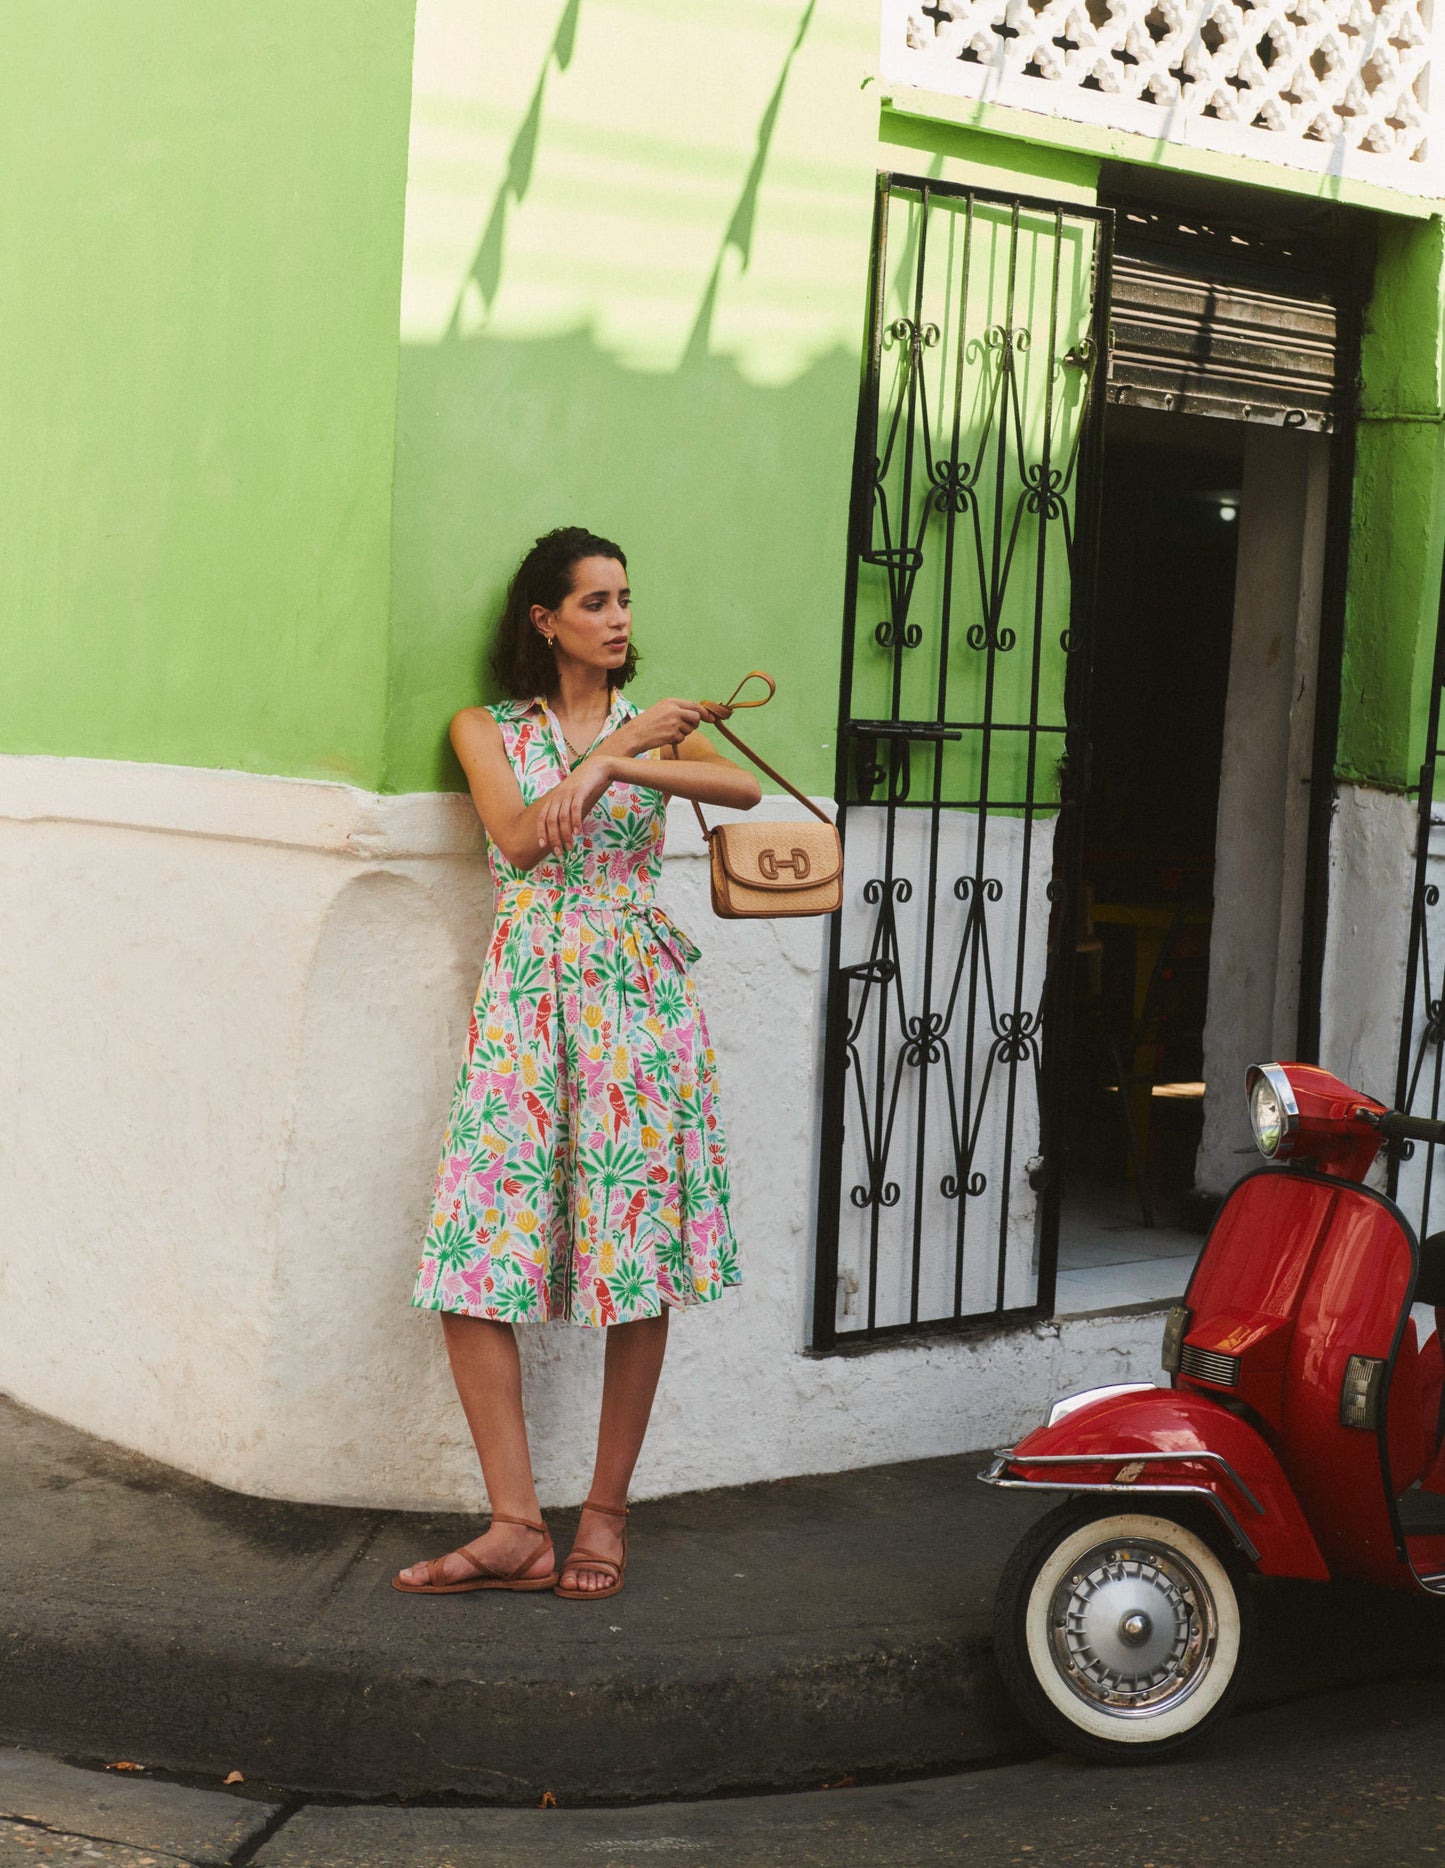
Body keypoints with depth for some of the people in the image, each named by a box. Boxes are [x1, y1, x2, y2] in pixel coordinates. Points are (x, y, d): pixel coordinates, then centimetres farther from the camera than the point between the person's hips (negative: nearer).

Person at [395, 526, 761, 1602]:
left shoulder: (652, 723, 14)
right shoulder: (488, 730, 13)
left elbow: (744, 787, -6)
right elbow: (520, 838, -5)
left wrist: (613, 764, -16)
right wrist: (621, 748, -7)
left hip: (638, 989, 1)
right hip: (529, 993, 0)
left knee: (640, 1252, -3)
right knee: (476, 1257, -11)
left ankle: (607, 1512, 8)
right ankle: (517, 1526, -7)